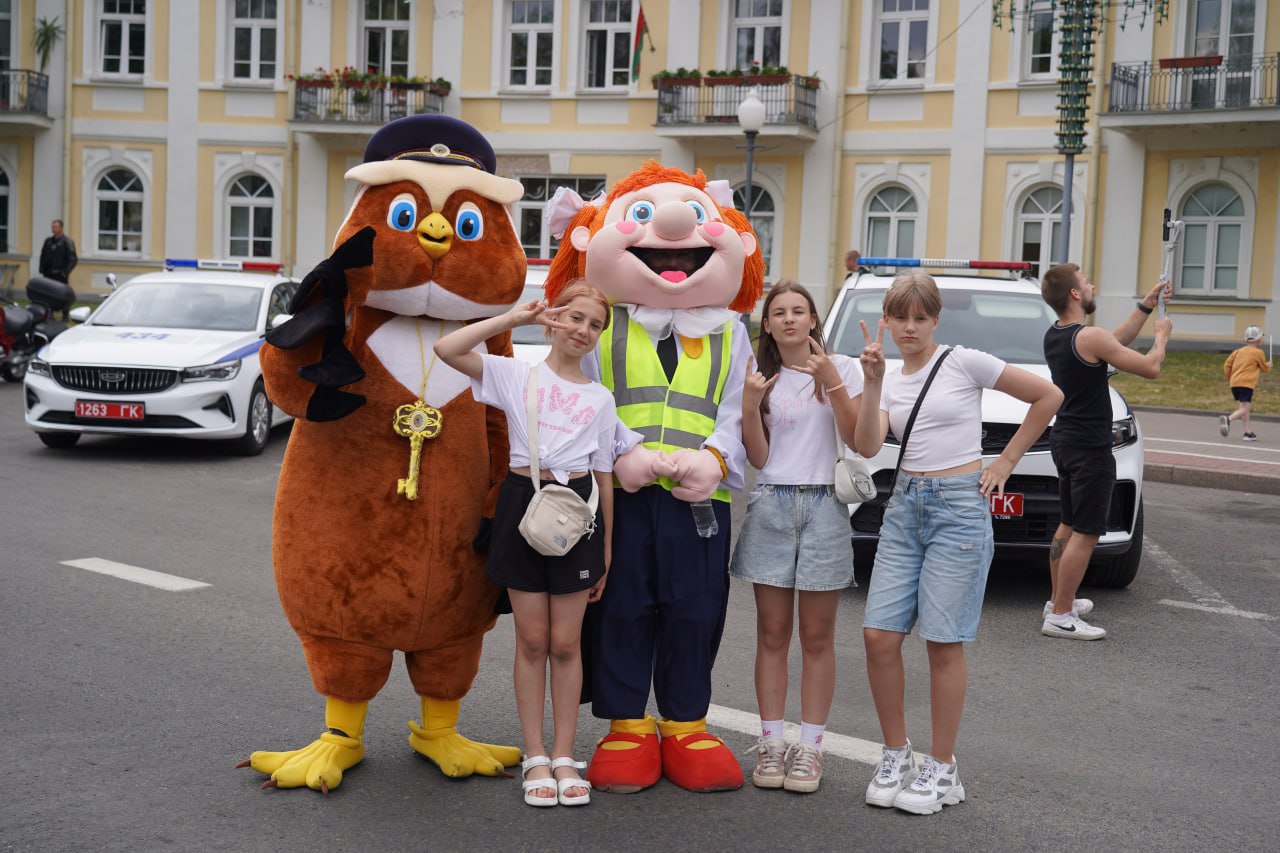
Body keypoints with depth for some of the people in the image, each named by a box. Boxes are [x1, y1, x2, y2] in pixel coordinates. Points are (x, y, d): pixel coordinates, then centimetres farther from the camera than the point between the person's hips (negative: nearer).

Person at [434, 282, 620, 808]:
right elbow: (446, 349, -13)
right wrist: (514, 318, -10)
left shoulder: (601, 399, 9)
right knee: (532, 641, 4)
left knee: (565, 644, 5)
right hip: (523, 501, -1)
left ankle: (564, 757, 15)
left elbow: (605, 475, 9)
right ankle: (535, 757, 14)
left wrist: (606, 549, 6)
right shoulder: (515, 375, 2)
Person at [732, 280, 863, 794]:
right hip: (771, 505, 2)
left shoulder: (841, 368, 4)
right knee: (772, 634, 4)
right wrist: (750, 405, -10)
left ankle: (810, 747, 8)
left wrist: (833, 383, -15)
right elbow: (758, 458, 3)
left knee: (816, 637, 2)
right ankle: (771, 743, 10)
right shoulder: (762, 378, 10)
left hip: (824, 506, -2)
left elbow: (858, 441, -6)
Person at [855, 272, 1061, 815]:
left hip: (960, 507, -5)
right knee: (879, 635, -2)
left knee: (943, 642, -3)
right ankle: (895, 755, 15)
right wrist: (873, 381, -14)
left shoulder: (964, 363, -3)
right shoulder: (891, 381, 11)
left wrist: (1005, 462, 1)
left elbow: (1048, 396, 0)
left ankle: (942, 769, 9)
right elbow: (867, 446, -5)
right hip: (905, 506, 5)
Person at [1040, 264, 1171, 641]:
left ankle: (1058, 600, 27)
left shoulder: (1054, 336, 7)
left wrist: (1147, 304, 21)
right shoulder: (1089, 337, -21)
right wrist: (1162, 336, 4)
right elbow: (1150, 367, -15)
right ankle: (1060, 616, -6)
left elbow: (1117, 340, 19)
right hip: (1089, 447, -10)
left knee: (1069, 525, 19)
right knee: (1086, 532, -6)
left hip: (1065, 440, 10)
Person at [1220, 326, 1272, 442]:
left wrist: (1229, 378, 23)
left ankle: (1248, 433, 15)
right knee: (1244, 409, -13)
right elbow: (1265, 368, 14)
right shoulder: (1258, 352, 2)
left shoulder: (1239, 351, 16)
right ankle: (1228, 419, -41)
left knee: (1243, 407, 17)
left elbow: (1227, 365, 11)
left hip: (1234, 383, 7)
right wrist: (1269, 364, 36)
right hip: (1246, 383, -7)